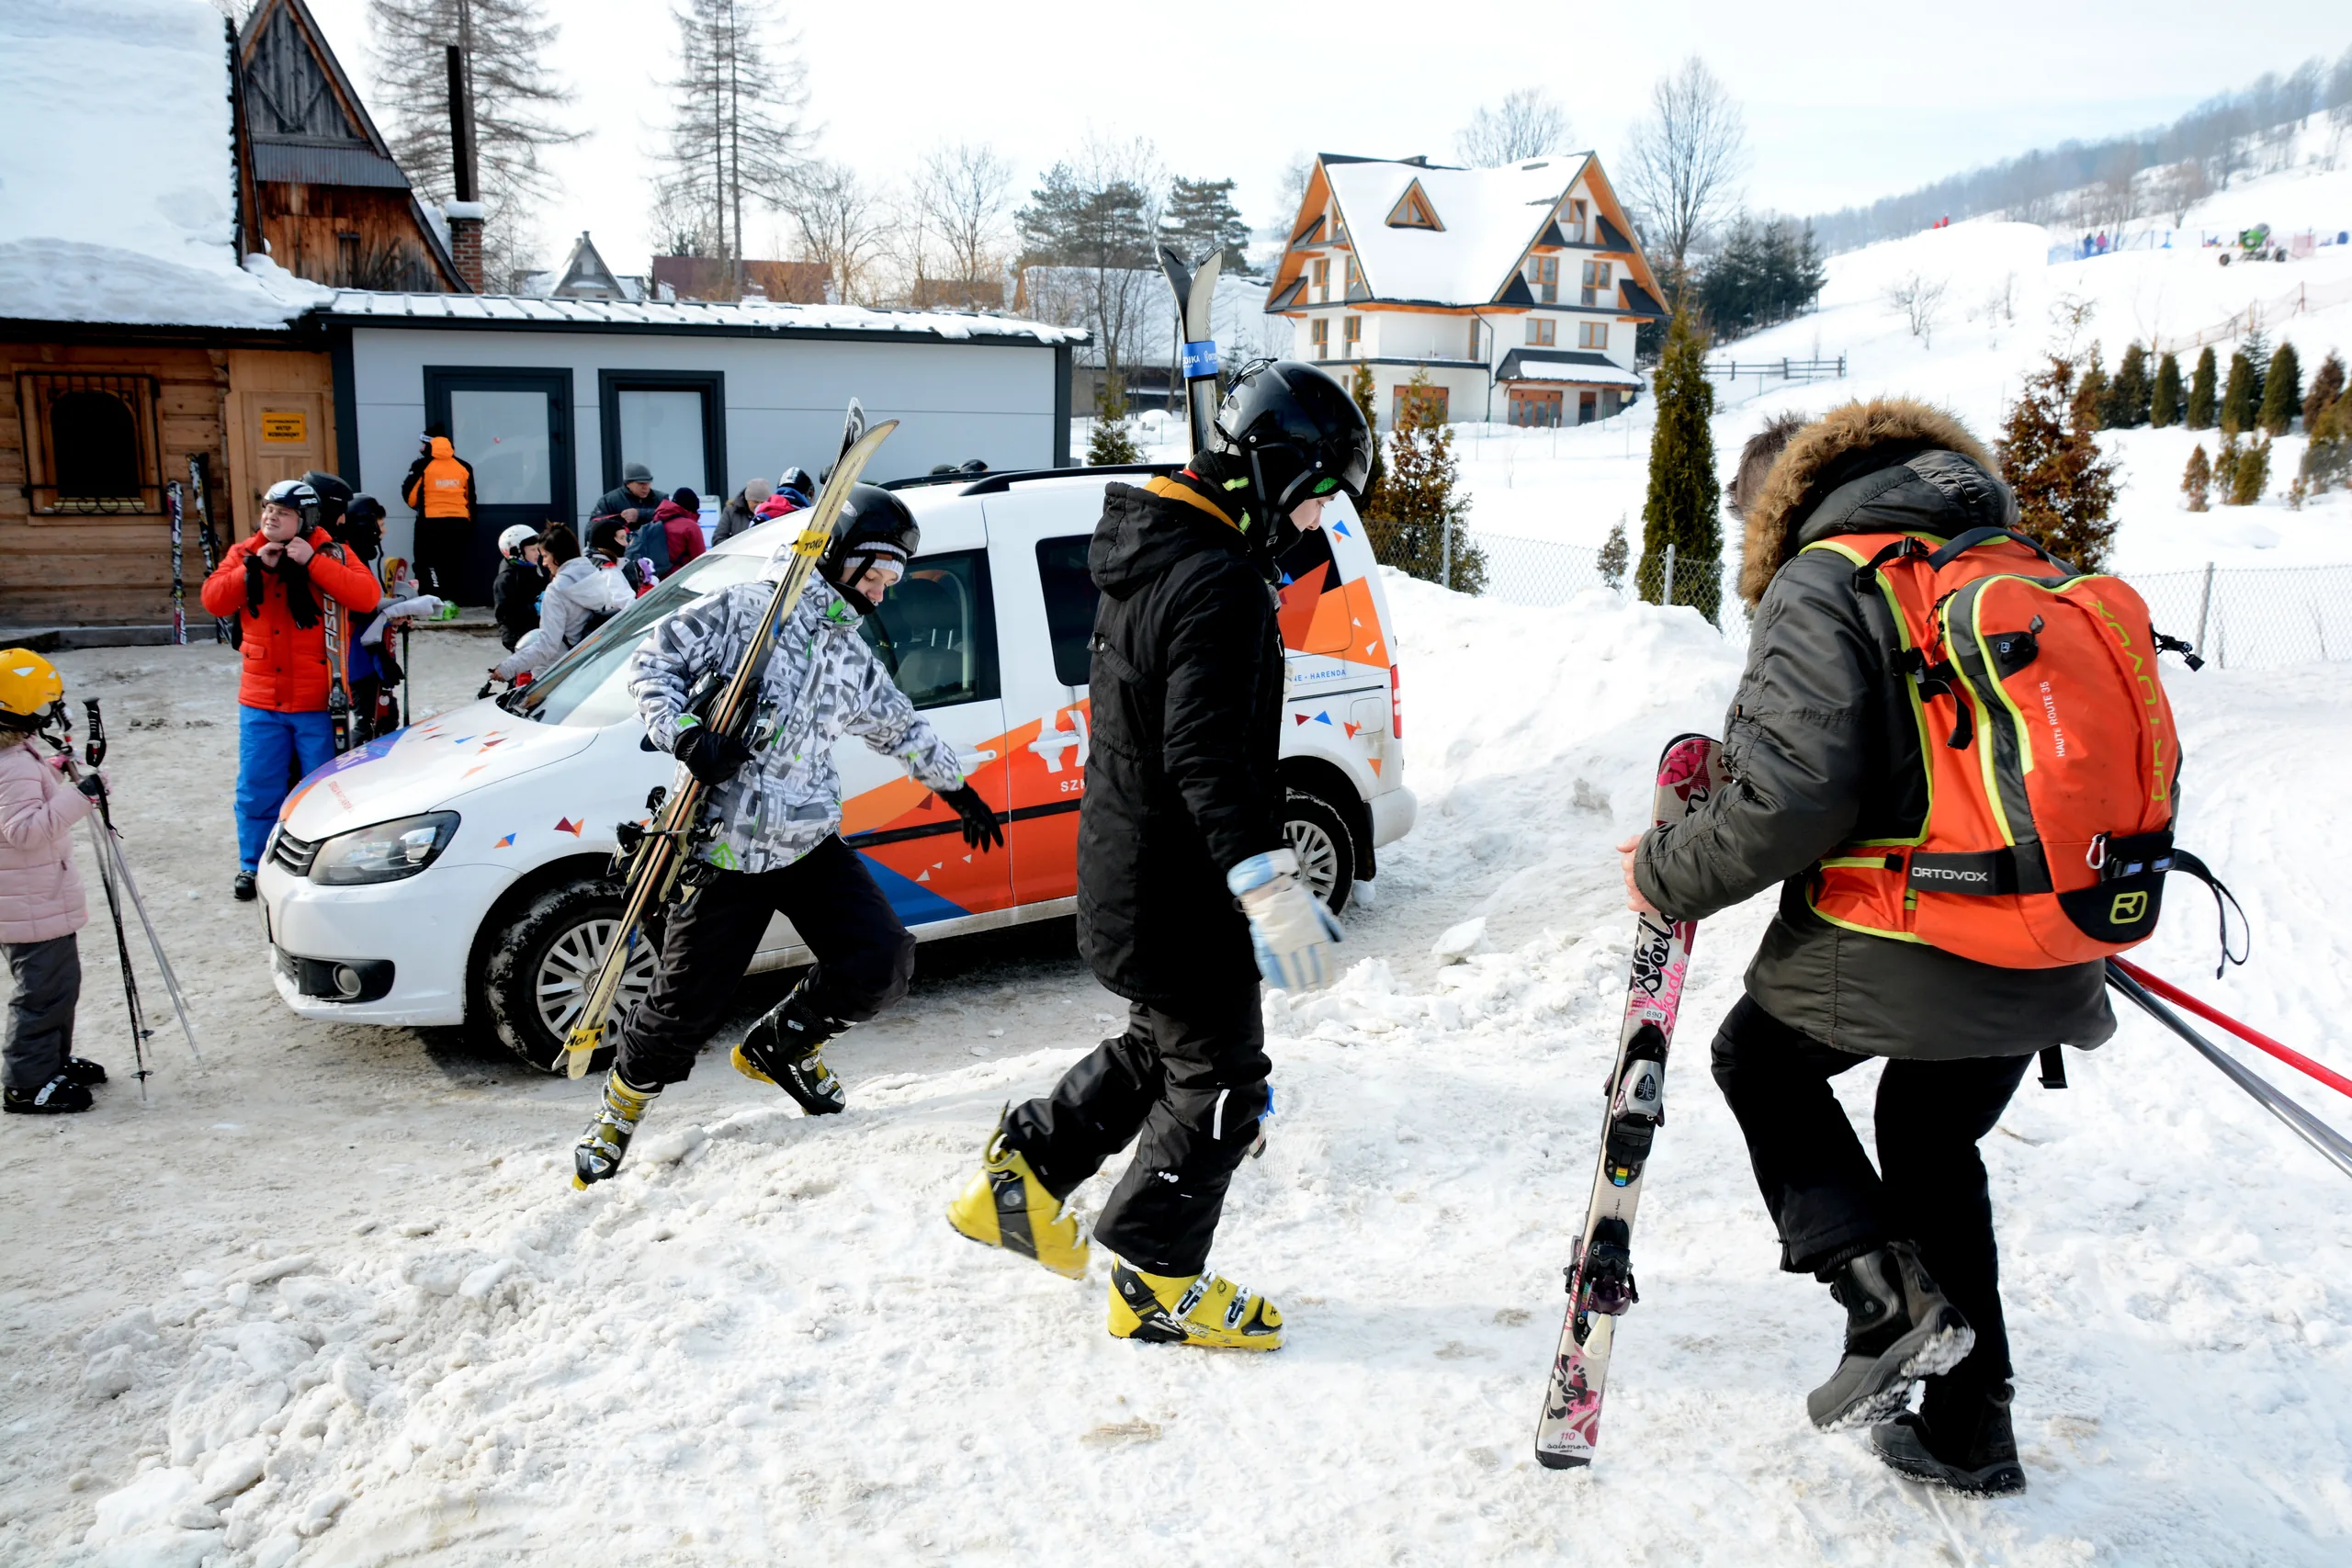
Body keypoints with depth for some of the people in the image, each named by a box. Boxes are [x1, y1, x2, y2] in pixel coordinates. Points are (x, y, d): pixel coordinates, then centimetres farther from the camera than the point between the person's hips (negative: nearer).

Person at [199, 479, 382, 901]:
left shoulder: (329, 553, -3)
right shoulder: (245, 553, 7)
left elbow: (368, 596, -17)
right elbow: (212, 600, -3)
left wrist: (313, 562, -22)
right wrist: (255, 567, -14)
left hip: (317, 702, -3)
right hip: (261, 700, 3)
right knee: (257, 790, 9)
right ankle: (253, 866, 23)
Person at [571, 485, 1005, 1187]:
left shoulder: (854, 658, 14)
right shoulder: (744, 610, -7)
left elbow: (903, 728, 27)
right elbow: (653, 664, -7)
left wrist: (957, 789, 33)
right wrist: (687, 734, -22)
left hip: (812, 842, 6)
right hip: (726, 849, -6)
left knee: (883, 964, -8)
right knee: (684, 1005, -3)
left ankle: (784, 1044, 21)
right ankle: (622, 1102, 29)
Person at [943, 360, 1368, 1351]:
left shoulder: (1148, 551, 10)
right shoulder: (1220, 581, -23)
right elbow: (1207, 753, -33)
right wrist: (1264, 881, -39)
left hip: (1124, 872, 10)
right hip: (1182, 896, -10)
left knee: (1162, 1047, 27)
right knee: (1221, 1083, 7)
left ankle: (1020, 1177, 32)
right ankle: (1153, 1281, 22)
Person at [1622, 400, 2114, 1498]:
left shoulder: (1819, 587, -10)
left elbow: (1792, 801, -22)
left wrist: (1667, 874, -7)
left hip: (1892, 953, -7)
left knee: (1760, 1060, 21)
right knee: (1933, 1144, 26)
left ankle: (1892, 1296, 7)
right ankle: (1970, 1428, 32)